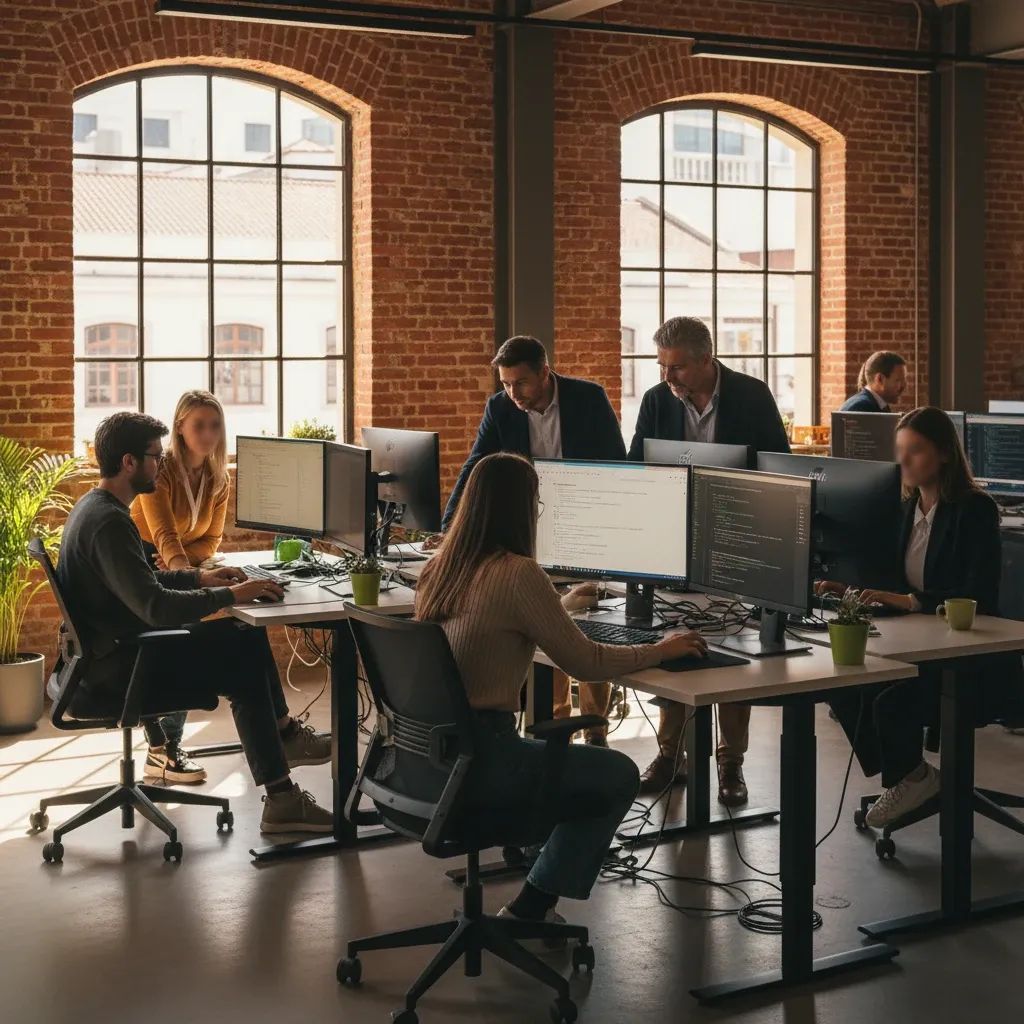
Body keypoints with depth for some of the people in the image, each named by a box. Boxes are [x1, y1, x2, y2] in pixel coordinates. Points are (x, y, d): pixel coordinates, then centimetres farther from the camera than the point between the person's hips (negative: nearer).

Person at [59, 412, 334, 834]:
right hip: (113, 669, -10)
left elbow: (141, 580, 22)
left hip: (112, 649, 10)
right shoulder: (108, 522, -24)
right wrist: (230, 595, -24)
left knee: (246, 636, 11)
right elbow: (156, 608, -32)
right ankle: (281, 800, -4)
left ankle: (282, 732, 25)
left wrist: (198, 577, 10)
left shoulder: (95, 506, 10)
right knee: (245, 671, -8)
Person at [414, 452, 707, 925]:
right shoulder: (518, 574, -17)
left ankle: (534, 902, 27)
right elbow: (585, 662, -10)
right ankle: (531, 909, 12)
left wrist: (563, 605, 42)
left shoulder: (440, 568, 7)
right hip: (477, 758, -9)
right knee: (620, 776, 12)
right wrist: (659, 651, 6)